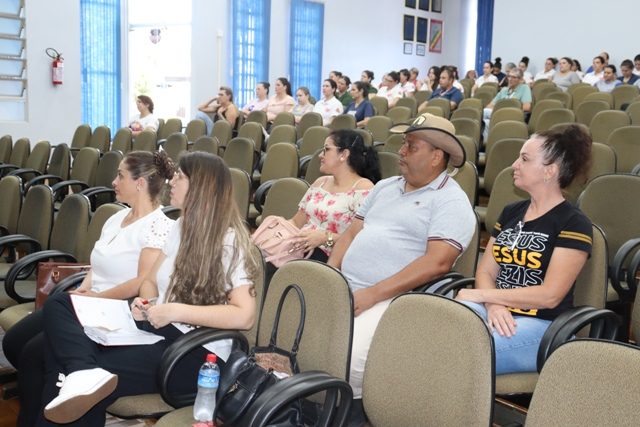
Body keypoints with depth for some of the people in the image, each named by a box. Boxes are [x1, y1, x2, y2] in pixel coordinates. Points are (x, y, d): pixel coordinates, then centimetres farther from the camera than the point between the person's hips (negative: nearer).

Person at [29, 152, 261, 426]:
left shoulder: (229, 242, -11)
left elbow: (244, 316, -20)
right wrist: (147, 303, -4)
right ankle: (85, 373, -36)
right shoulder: (182, 227, 14)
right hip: (156, 329, 9)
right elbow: (151, 281, 21)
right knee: (59, 305, -16)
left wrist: (177, 311, -20)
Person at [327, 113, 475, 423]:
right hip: (341, 289, 7)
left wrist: (373, 294, -21)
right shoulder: (384, 187, 19)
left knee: (348, 355, -30)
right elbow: (351, 234, 20)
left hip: (390, 301, -7)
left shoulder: (451, 201, -6)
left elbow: (437, 262, -17)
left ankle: (348, 409, -3)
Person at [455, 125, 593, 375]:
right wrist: (493, 305, -12)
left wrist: (481, 295, -12)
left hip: (542, 325, -6)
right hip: (497, 313, 6)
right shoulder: (511, 212, 16)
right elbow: (486, 271, 11)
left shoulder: (573, 224, -5)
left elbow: (550, 295, -14)